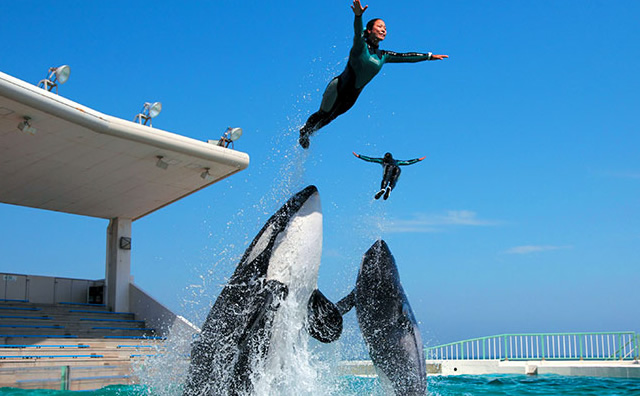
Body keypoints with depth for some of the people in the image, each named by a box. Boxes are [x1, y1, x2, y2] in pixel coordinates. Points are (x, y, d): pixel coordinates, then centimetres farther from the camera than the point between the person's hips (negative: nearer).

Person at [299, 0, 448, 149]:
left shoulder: (383, 56, 4)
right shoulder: (361, 46, -15)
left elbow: (405, 56, 11)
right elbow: (358, 31, -36)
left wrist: (429, 56, 12)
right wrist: (358, 15, -58)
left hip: (352, 97, 6)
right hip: (338, 88, -6)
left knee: (328, 119, 19)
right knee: (322, 115, 6)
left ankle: (308, 132, 41)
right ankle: (304, 130, 34)